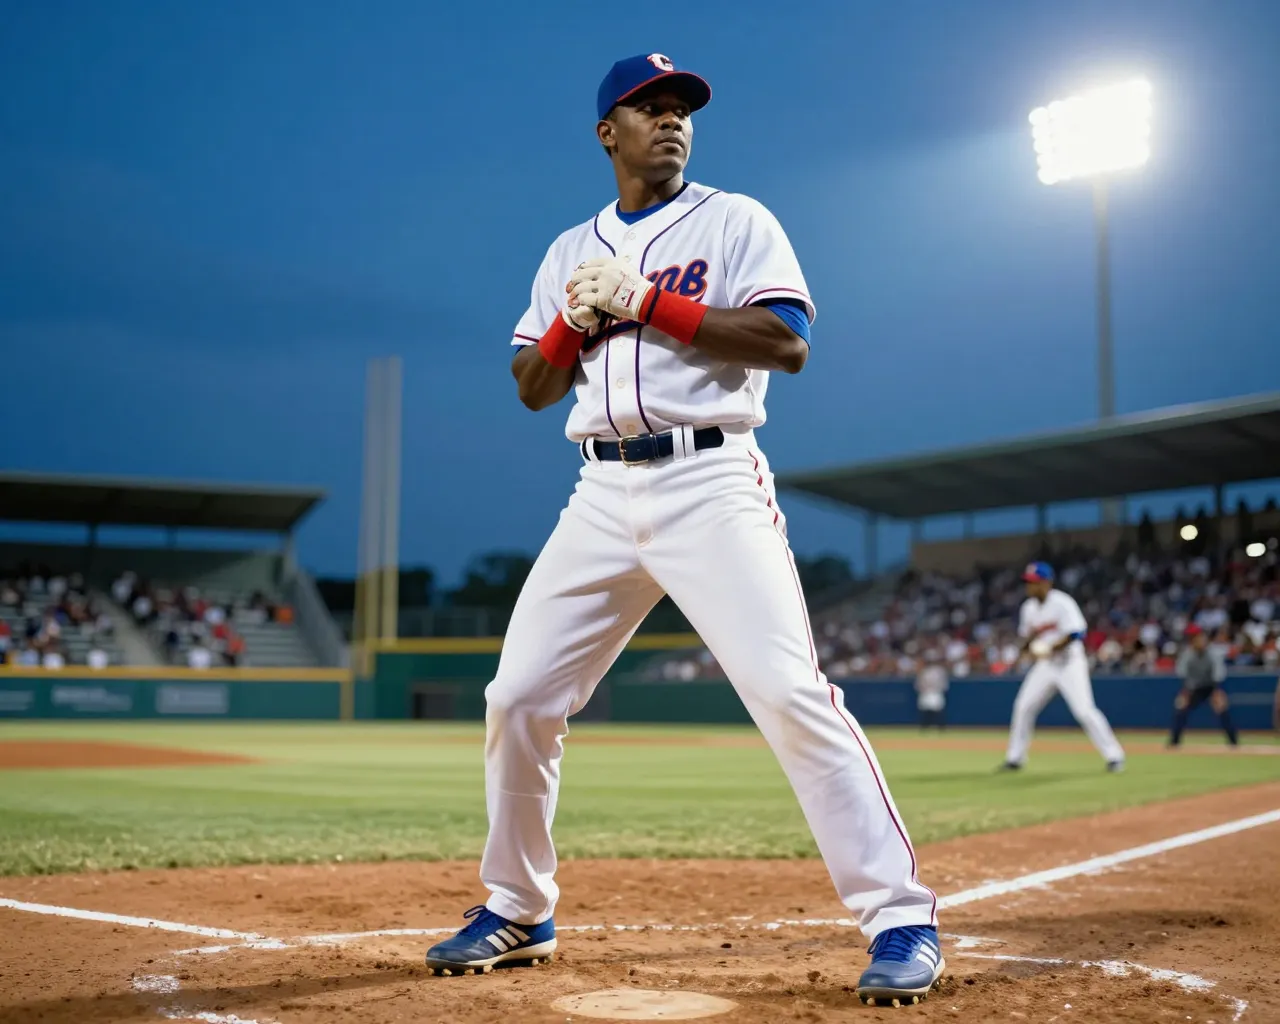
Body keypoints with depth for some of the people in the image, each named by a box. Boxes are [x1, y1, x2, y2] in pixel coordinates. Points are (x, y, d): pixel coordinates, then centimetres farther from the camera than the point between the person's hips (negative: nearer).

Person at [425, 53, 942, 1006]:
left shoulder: (735, 221, 5)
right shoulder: (571, 250, 19)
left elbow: (788, 343, -9)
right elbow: (533, 388, 15)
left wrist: (649, 302, -12)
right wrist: (578, 316, -4)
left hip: (712, 484, -4)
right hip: (603, 493, 5)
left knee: (790, 692, -17)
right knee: (519, 700, 3)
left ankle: (901, 917, -8)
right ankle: (517, 913, 21)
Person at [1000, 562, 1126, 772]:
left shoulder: (1062, 603, -15)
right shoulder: (1029, 608, 6)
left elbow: (1076, 632, -22)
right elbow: (1027, 637, 16)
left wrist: (1052, 649, -29)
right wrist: (1027, 646, -6)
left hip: (1069, 662, -7)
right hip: (1045, 664, 7)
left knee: (1084, 709, -16)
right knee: (1023, 706, 3)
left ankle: (1114, 755, -7)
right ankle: (1015, 758, 14)